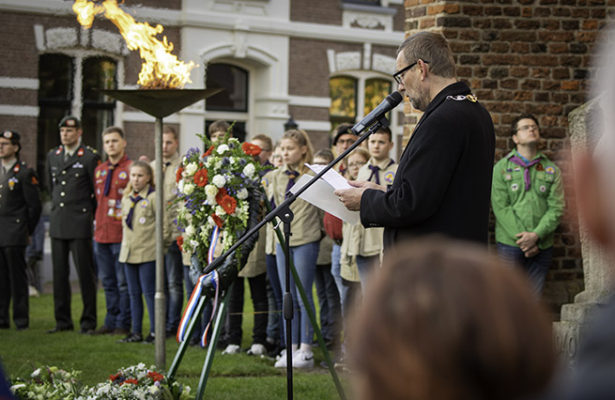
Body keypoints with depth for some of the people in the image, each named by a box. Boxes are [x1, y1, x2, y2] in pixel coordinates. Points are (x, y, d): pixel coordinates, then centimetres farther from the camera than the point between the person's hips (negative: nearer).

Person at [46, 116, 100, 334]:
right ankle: (63, 321, 14)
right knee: (59, 274, 7)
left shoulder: (90, 157, -5)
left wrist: (90, 215, 4)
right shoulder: (52, 156, 13)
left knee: (85, 274, -3)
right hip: (57, 223, 6)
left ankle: (88, 322, 2)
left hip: (80, 224, -6)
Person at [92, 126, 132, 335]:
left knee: (123, 281, -3)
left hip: (122, 234, -6)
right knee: (108, 281, 11)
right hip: (101, 233, 6)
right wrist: (97, 223, 16)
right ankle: (111, 322, 17)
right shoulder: (99, 170, 16)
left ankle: (123, 324, 3)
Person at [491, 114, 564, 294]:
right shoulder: (502, 168, 4)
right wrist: (523, 240, -13)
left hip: (542, 245, 2)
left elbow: (556, 208, 2)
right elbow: (501, 207, -4)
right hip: (510, 244, -2)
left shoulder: (551, 170, 10)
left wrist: (536, 235, -13)